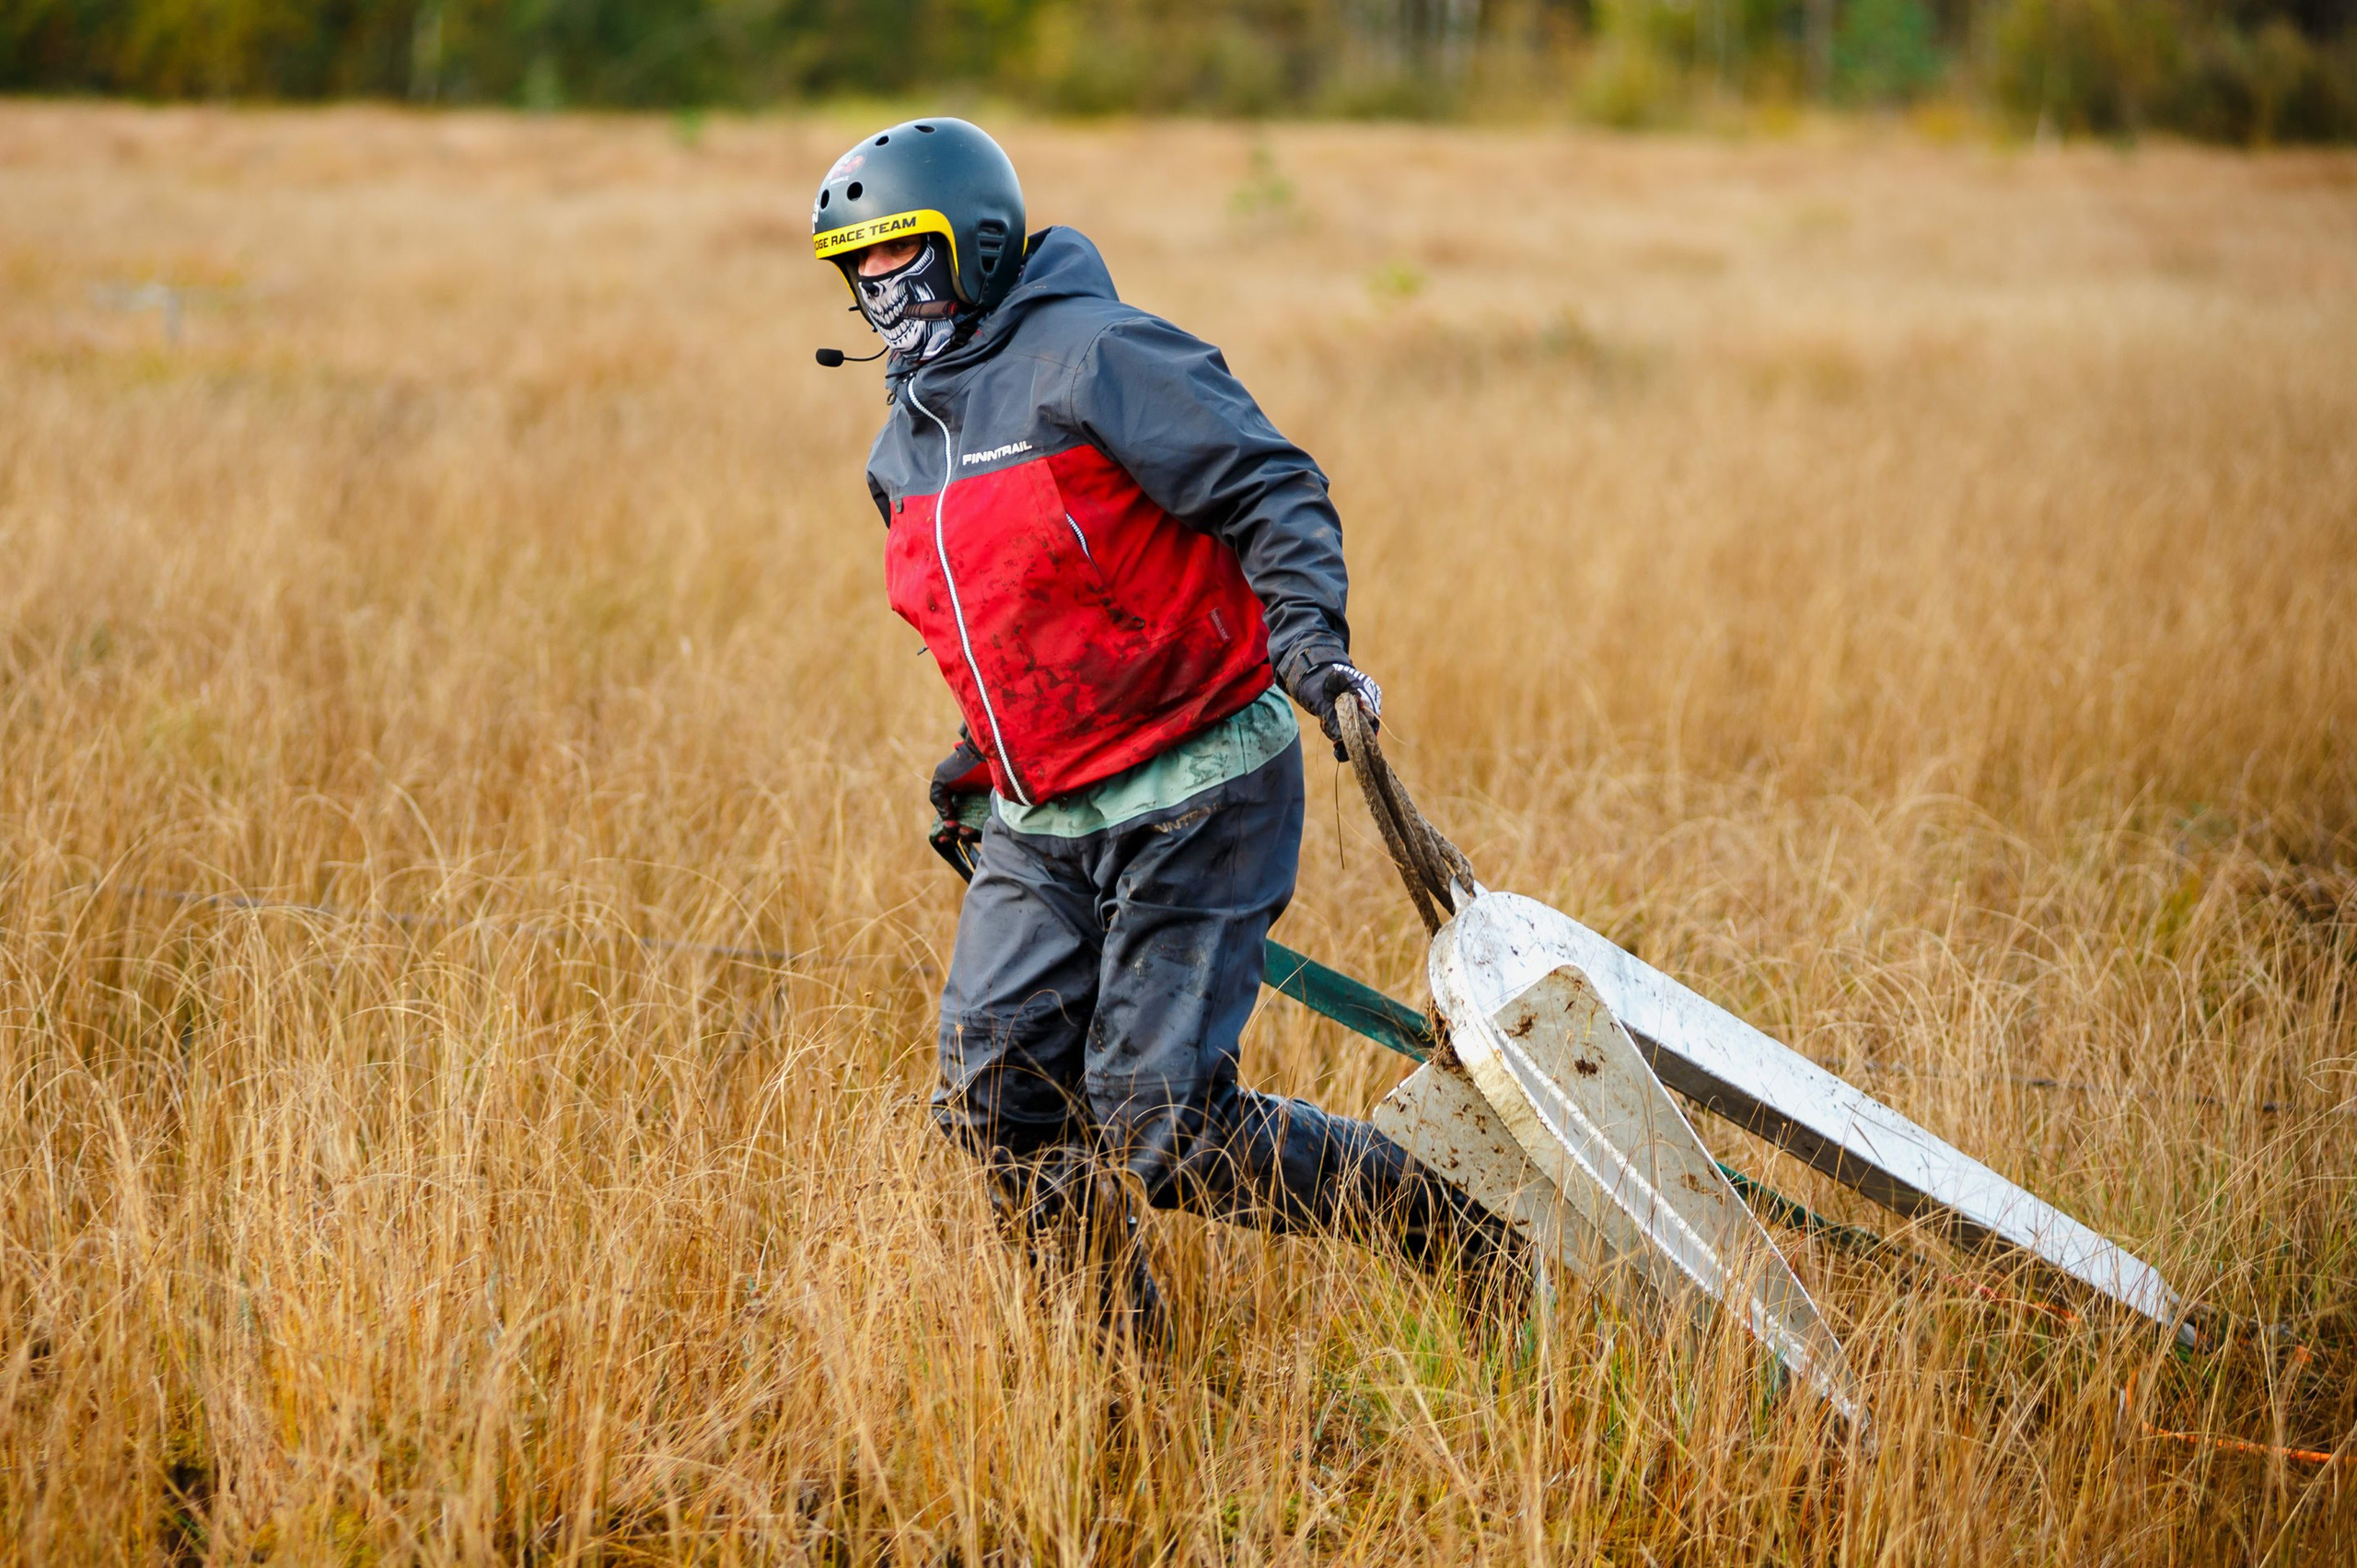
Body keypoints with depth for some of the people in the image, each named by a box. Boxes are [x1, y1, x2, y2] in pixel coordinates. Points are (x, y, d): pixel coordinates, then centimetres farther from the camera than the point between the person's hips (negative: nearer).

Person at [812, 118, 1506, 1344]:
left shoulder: (1094, 357, -11)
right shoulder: (903, 452, 15)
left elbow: (1273, 491, -12)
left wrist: (1309, 638, -25)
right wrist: (978, 763, 22)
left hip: (1195, 796, -8)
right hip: (1040, 827, 8)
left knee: (1162, 1124, -12)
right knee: (994, 1099, -6)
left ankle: (1445, 1222, 9)